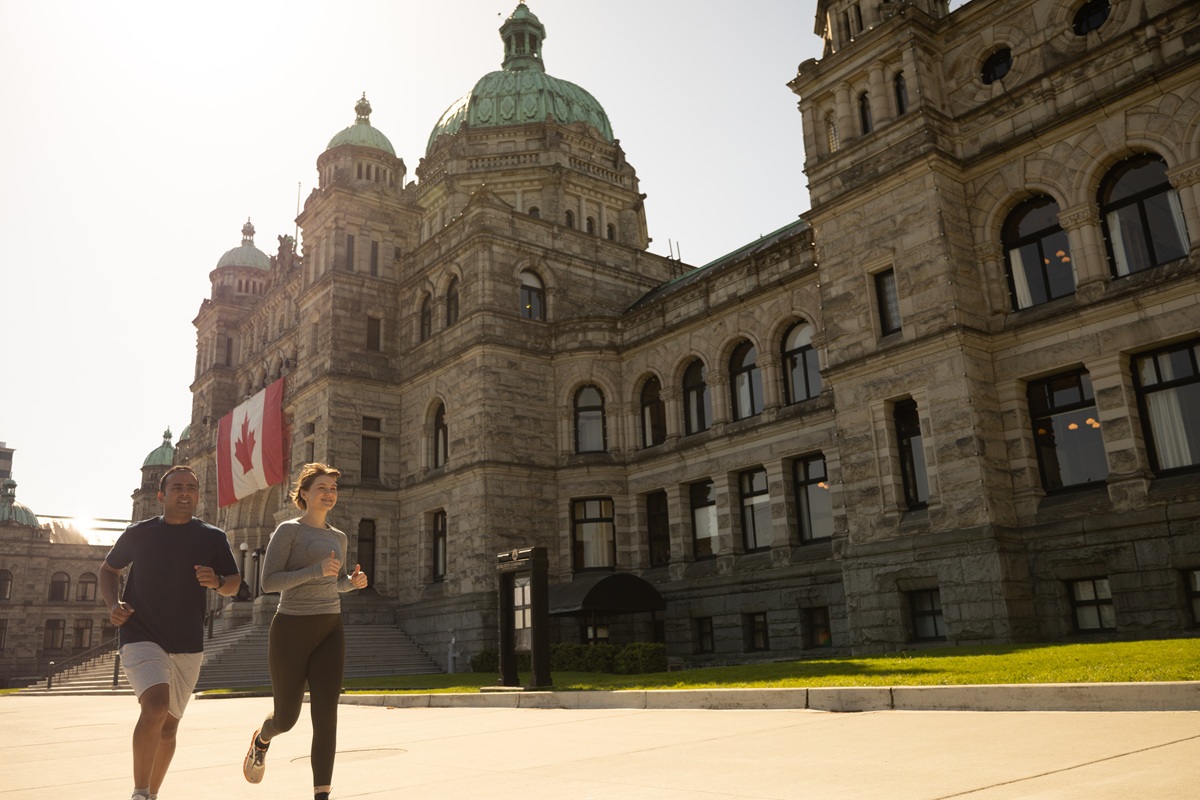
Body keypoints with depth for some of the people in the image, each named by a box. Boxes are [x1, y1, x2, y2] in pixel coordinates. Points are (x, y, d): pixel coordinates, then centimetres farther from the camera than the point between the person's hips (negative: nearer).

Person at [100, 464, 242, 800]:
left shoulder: (213, 537, 2)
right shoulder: (138, 533, 1)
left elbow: (234, 583, 7)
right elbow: (109, 569, 16)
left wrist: (217, 581, -16)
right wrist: (113, 603, -2)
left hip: (188, 646, 3)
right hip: (141, 637, -2)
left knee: (169, 725, 12)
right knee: (156, 705, -25)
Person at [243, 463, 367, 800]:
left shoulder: (338, 537, 13)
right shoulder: (288, 530, -6)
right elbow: (268, 582, -12)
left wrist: (354, 581, 3)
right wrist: (316, 570, -23)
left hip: (329, 632, 4)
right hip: (291, 630, -4)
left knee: (326, 716, -9)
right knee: (286, 719, 12)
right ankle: (262, 739, 48)